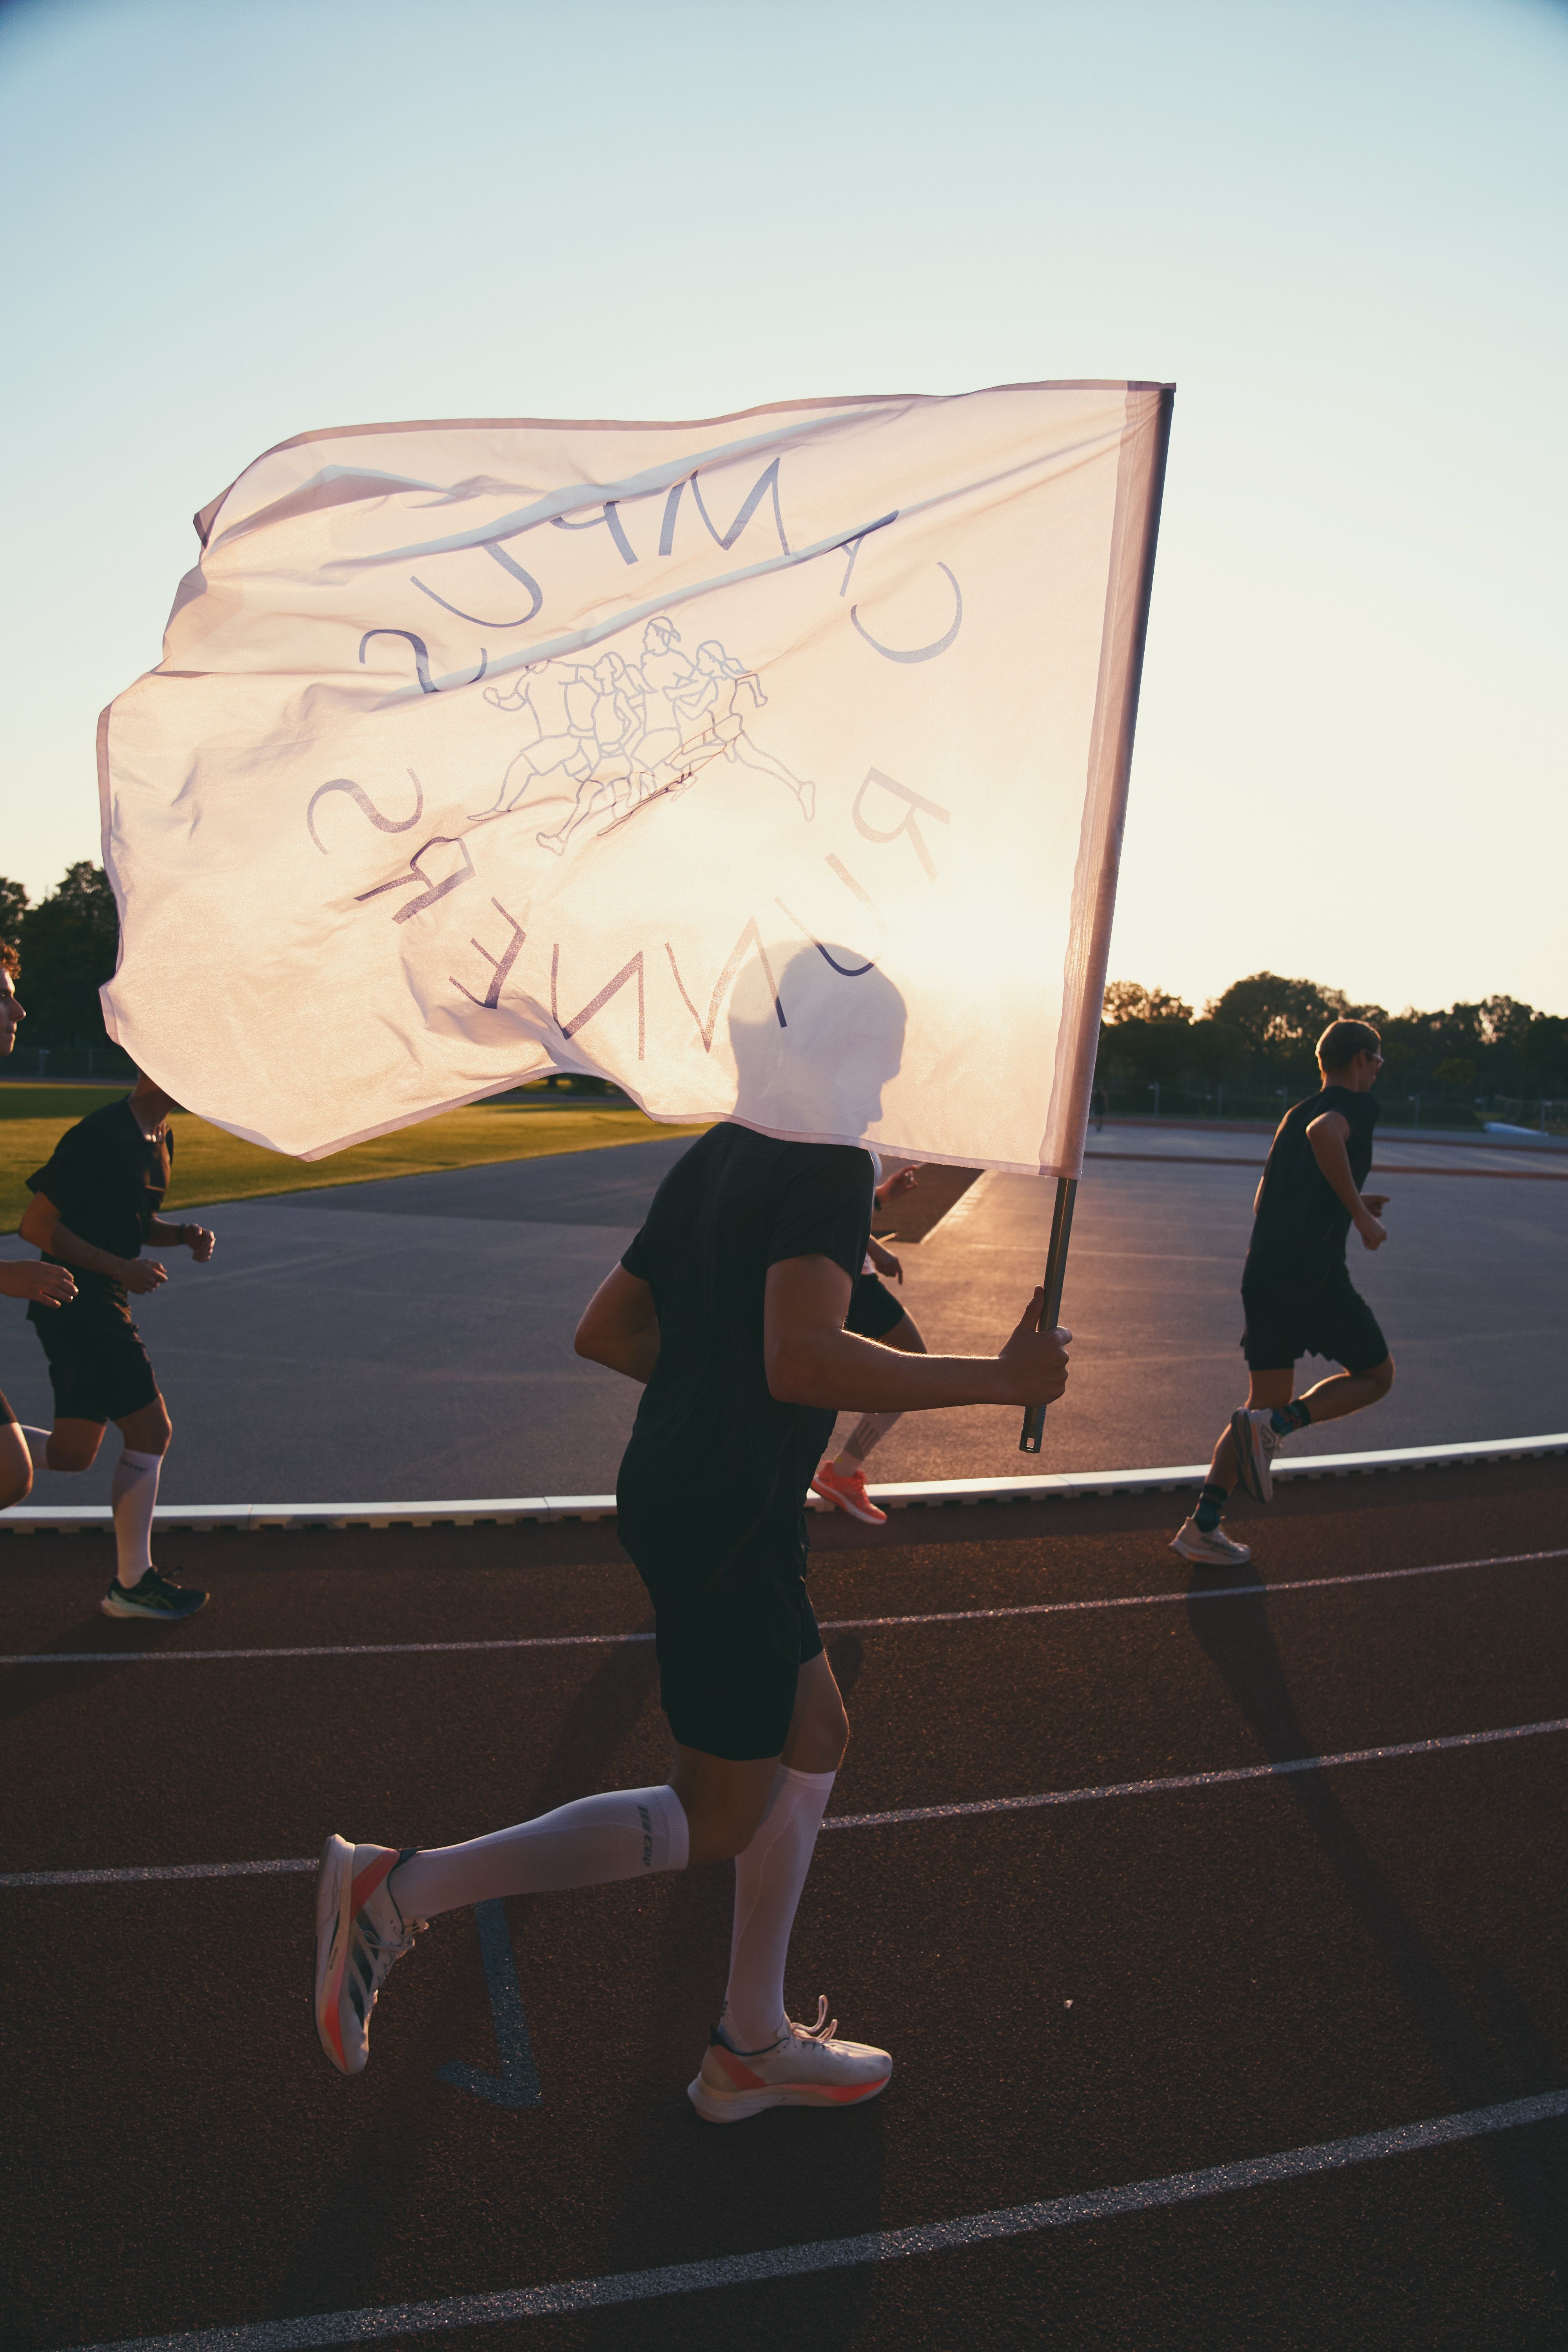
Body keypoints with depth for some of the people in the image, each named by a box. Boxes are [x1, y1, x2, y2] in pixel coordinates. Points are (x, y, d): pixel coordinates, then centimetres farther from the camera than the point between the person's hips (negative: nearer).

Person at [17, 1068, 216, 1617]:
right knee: (149, 1429, -6)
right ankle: (132, 1584, 5)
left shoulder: (160, 1139, 11)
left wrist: (185, 1235, 3)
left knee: (71, 1456, 10)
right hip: (77, 1301, -10)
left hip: (103, 1304, 10)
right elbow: (36, 1224, -18)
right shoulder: (98, 1137, -18)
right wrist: (122, 1268, -20)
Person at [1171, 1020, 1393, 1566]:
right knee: (1375, 1376, 14)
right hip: (1316, 1274, -7)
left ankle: (1203, 1526, 5)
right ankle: (1275, 1425, -10)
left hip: (1263, 1274, 7)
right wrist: (1359, 1213, -19)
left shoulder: (1295, 1113, 22)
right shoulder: (1356, 1104, -1)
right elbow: (1323, 1133, -26)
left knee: (1268, 1404, 13)